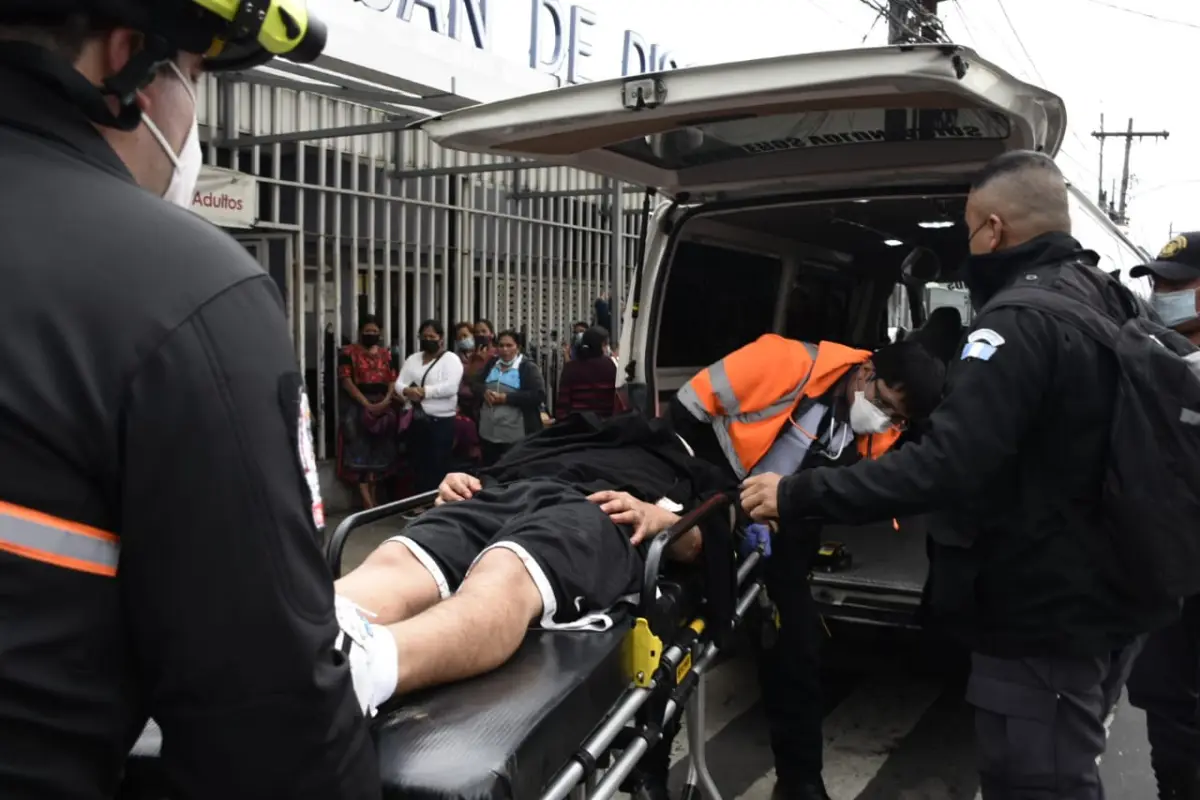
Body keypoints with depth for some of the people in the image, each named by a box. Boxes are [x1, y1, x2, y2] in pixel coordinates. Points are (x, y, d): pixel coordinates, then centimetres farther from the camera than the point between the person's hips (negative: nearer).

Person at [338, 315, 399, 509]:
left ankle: (373, 496, 14)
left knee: (378, 450, 6)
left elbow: (392, 380, 8)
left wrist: (386, 400, -11)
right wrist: (367, 404, -17)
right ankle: (368, 501, -8)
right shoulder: (348, 352, -2)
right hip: (357, 406, -4)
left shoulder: (386, 353, 12)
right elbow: (346, 381, -10)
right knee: (359, 450, -7)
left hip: (382, 407, 4)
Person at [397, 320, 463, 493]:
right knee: (418, 467, 12)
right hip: (416, 421, 6)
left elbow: (450, 387, -17)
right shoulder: (412, 359, 14)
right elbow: (399, 384, 7)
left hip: (440, 422, -6)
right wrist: (407, 391, -15)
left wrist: (424, 391, -18)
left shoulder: (451, 359, -4)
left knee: (438, 469, -3)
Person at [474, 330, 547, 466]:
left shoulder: (528, 368, -6)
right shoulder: (491, 364, 12)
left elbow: (538, 395, -16)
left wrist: (507, 398, -20)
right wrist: (485, 391, -9)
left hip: (516, 435, -6)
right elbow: (475, 384, 15)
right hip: (488, 432, 6)